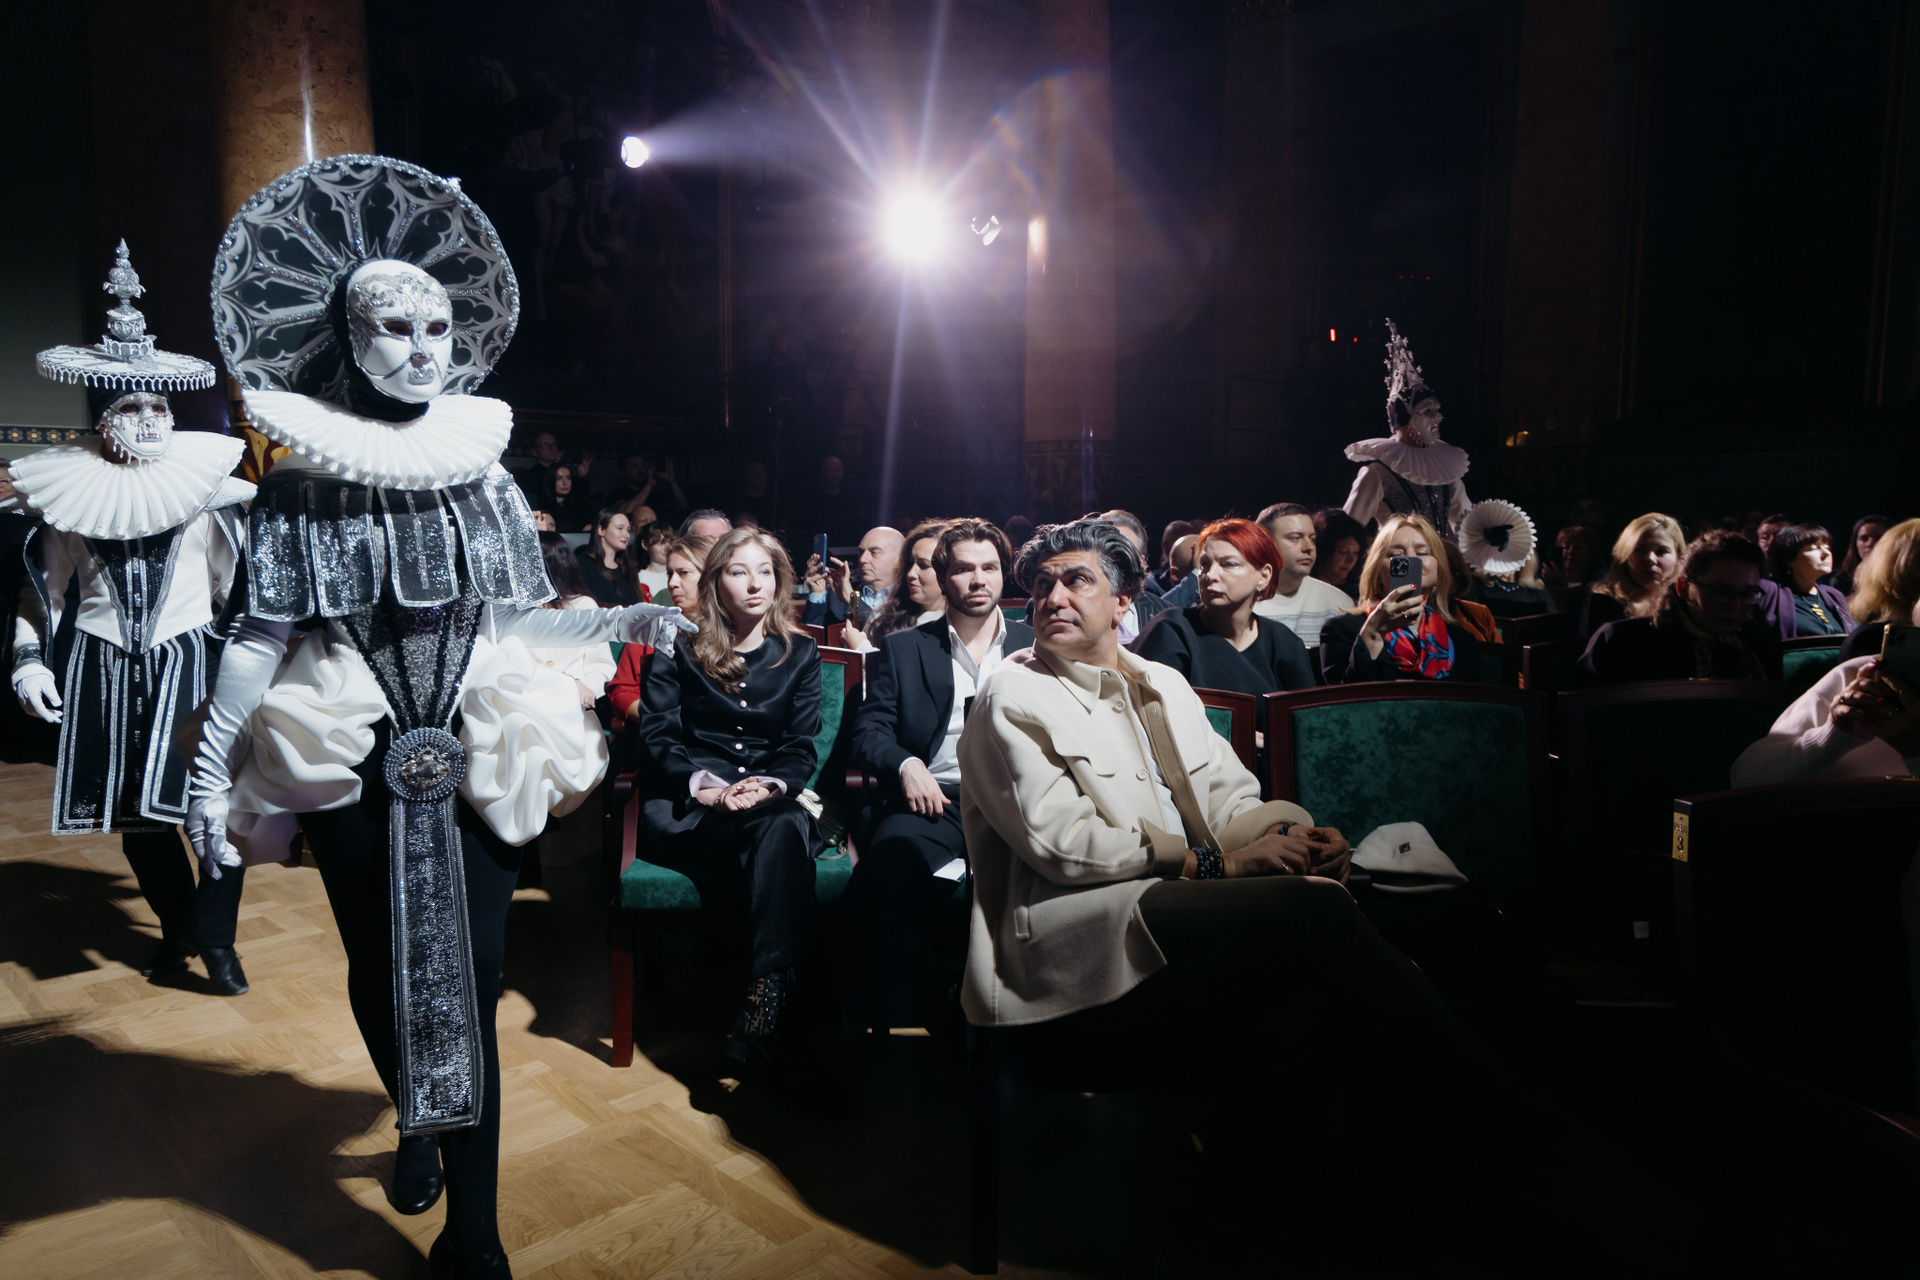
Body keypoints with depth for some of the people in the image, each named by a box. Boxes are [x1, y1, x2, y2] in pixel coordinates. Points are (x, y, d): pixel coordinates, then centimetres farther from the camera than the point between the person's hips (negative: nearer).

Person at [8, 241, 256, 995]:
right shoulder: (66, 489, 1)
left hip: (190, 659, -2)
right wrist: (28, 659, 1)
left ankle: (215, 938, 7)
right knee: (133, 815, 11)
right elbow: (42, 586, 10)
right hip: (104, 668, 2)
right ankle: (177, 927, 31)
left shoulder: (205, 475, -3)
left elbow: (238, 579, 4)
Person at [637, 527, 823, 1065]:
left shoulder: (799, 653, 14)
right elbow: (657, 734, 1)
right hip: (687, 806, -1)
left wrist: (769, 787, -15)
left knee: (785, 828, -37)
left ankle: (763, 1012, -40)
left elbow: (800, 747, 7)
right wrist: (710, 789, -16)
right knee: (780, 843, -35)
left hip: (772, 801, 1)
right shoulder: (682, 651, 11)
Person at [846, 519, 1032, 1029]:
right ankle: (889, 1021, -21)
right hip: (934, 799, 0)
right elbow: (869, 730, 10)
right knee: (887, 862, -33)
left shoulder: (1035, 644, 19)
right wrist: (905, 764, -12)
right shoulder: (901, 649, 18)